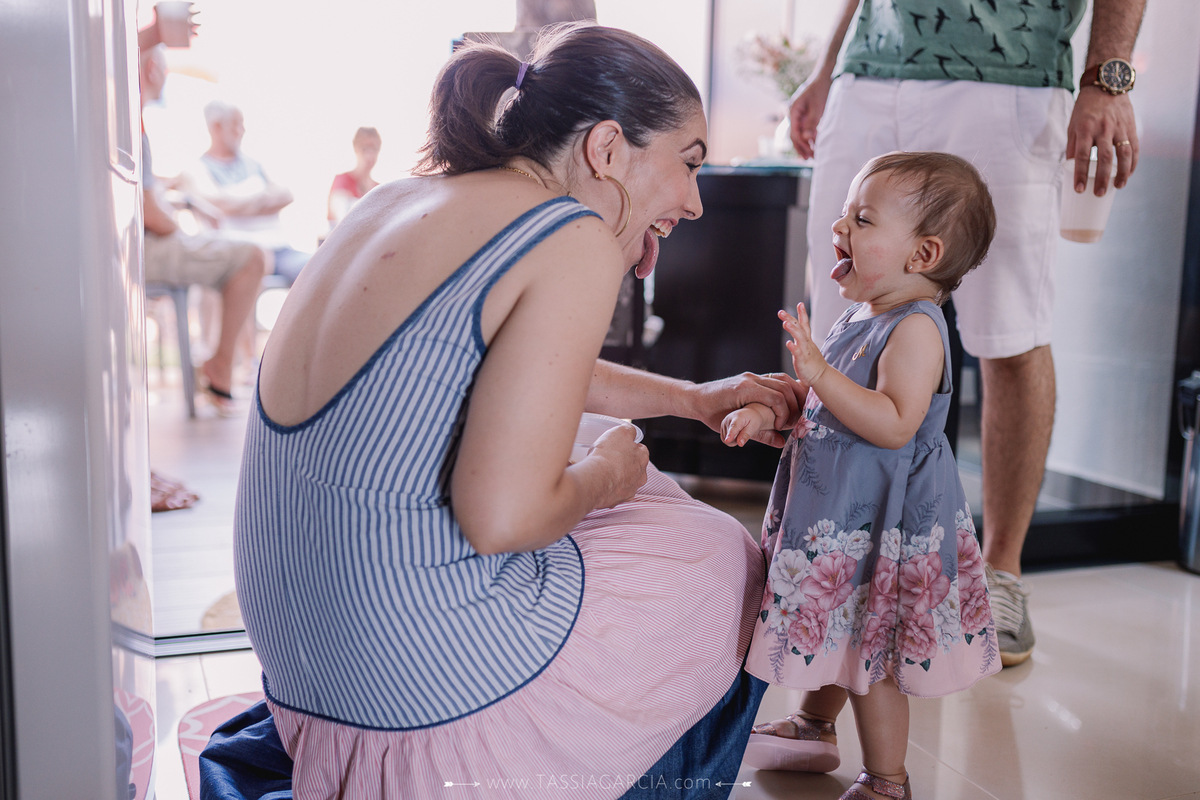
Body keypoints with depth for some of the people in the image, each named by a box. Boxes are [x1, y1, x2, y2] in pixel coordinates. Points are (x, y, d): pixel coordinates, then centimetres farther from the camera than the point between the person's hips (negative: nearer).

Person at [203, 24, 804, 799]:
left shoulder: (398, 200, 8)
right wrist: (603, 475, -3)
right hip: (441, 692, -8)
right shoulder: (577, 243, -18)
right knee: (727, 561, 17)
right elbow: (500, 514, -24)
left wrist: (694, 400, 28)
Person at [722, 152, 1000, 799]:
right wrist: (768, 408, 2)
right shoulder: (859, 316, 9)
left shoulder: (915, 328, -20)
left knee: (868, 649, 2)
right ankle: (814, 732, 43)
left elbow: (894, 424, -31)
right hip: (837, 510, 9)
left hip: (881, 521, -9)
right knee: (831, 630, 23)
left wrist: (819, 372, -34)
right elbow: (822, 397, 19)